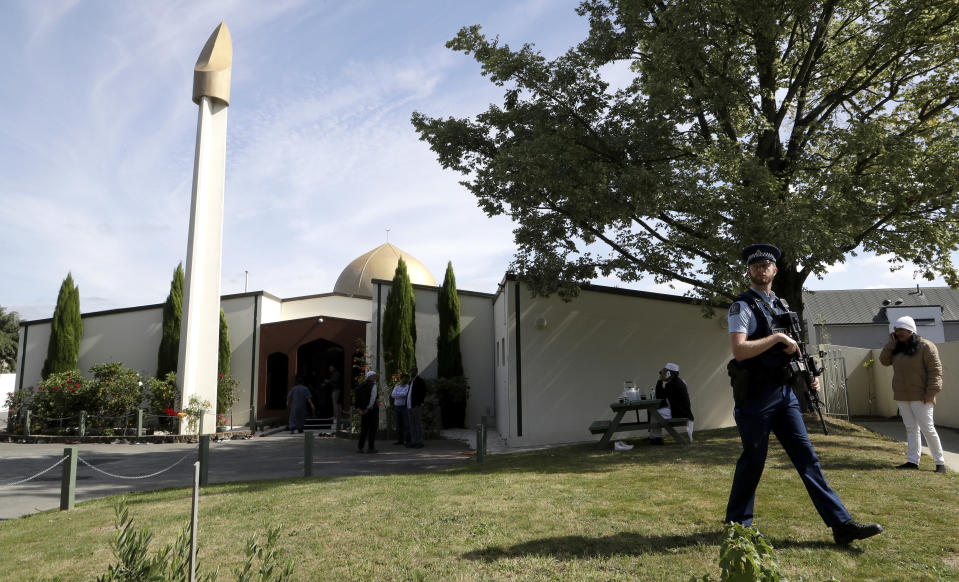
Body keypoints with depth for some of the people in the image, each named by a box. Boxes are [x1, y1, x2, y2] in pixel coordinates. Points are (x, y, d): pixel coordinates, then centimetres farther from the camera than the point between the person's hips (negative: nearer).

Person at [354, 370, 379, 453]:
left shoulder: (361, 385, 10)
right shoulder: (373, 385, -10)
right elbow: (373, 398, -18)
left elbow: (357, 397, 8)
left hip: (363, 410, 6)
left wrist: (359, 408, 5)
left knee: (363, 429, 12)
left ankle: (360, 448, 10)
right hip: (372, 409, -6)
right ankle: (371, 448, 2)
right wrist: (368, 408, -12)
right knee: (372, 428, 2)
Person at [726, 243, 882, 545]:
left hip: (784, 393, 7)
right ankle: (736, 523, 18)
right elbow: (740, 350, -21)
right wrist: (777, 337, -17)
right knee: (753, 460, 3)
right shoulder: (743, 306, -8)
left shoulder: (781, 305, 16)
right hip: (754, 396, -7)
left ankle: (841, 524, 9)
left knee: (807, 456, 6)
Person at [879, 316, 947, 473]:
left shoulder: (925, 346, -9)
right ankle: (913, 461, 13)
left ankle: (940, 462, 5)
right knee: (910, 428, 9)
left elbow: (935, 370, -12)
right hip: (902, 396, 7)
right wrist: (891, 343, -3)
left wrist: (932, 391, -18)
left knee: (927, 428, -5)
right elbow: (884, 361, 4)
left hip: (919, 396, -7)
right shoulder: (897, 347, 11)